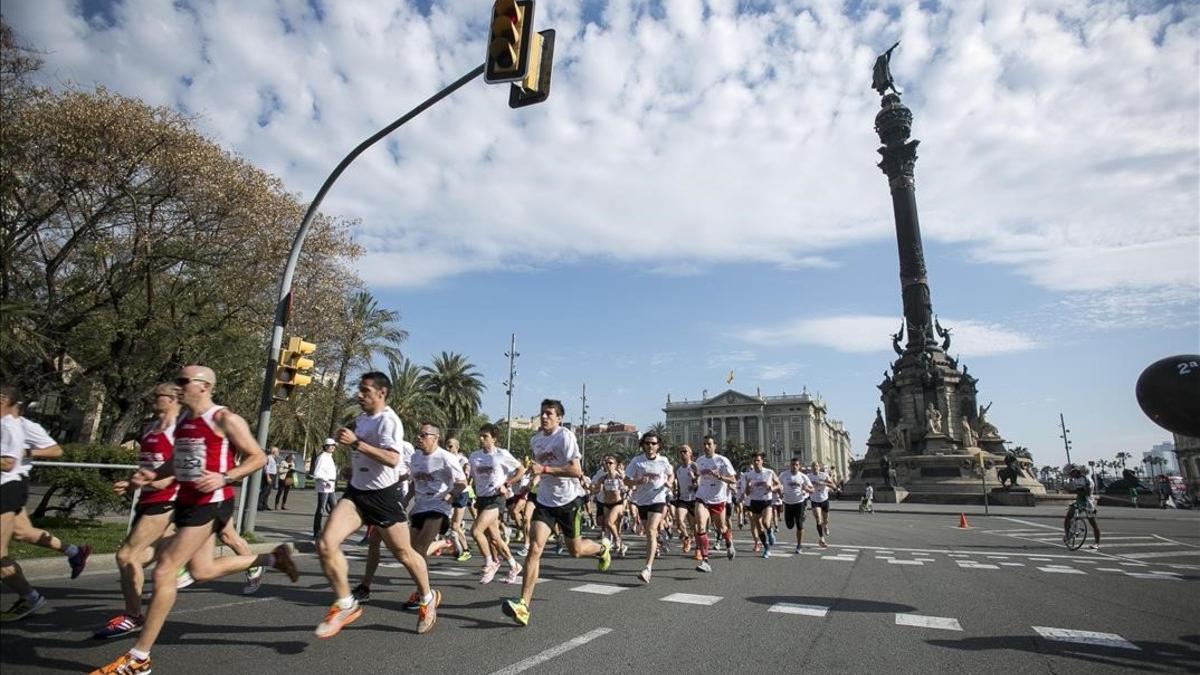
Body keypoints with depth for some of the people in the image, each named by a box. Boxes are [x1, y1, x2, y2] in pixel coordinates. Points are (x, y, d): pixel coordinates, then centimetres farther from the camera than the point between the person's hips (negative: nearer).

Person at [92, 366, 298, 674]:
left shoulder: (224, 419, -14)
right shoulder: (183, 420, 11)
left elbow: (258, 457, -13)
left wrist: (224, 478, -25)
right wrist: (152, 475, 6)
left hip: (211, 503, -9)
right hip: (186, 501, 9)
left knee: (164, 571, -7)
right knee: (202, 570, 14)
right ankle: (273, 557, 28)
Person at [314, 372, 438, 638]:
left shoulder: (388, 420, -17)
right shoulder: (361, 418, 9)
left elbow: (392, 459, -32)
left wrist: (356, 443, -32)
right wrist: (353, 468, 17)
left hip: (384, 495, -7)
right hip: (356, 492, 7)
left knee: (404, 553, 7)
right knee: (326, 544, -13)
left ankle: (427, 598, 32)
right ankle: (345, 605, 4)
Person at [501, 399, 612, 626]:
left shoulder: (566, 436, -16)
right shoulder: (535, 440, 5)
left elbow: (576, 471, -24)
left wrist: (545, 469, -29)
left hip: (569, 499, -4)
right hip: (545, 501, 4)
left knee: (575, 550, 11)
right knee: (535, 548, -13)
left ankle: (603, 548, 45)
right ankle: (523, 605, -14)